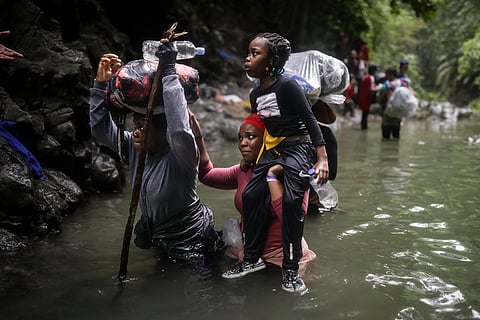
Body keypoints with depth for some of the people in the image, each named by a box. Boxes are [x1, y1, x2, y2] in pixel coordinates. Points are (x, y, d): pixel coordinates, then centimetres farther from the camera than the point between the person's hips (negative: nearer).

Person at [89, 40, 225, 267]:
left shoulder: (180, 155, -26)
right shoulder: (135, 148, -5)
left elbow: (180, 130, -49)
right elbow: (101, 128, -1)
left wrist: (169, 72, -47)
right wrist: (101, 83, -12)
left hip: (192, 246, -8)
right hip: (159, 239, 8)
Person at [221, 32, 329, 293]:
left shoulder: (287, 85, -15)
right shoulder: (255, 94, 8)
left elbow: (310, 120, -16)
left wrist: (322, 159, -21)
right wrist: (254, 160, 24)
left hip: (299, 148, -8)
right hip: (272, 150, 8)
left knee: (291, 200, -22)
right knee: (251, 195, -1)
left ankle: (290, 269, -11)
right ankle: (252, 259, 11)